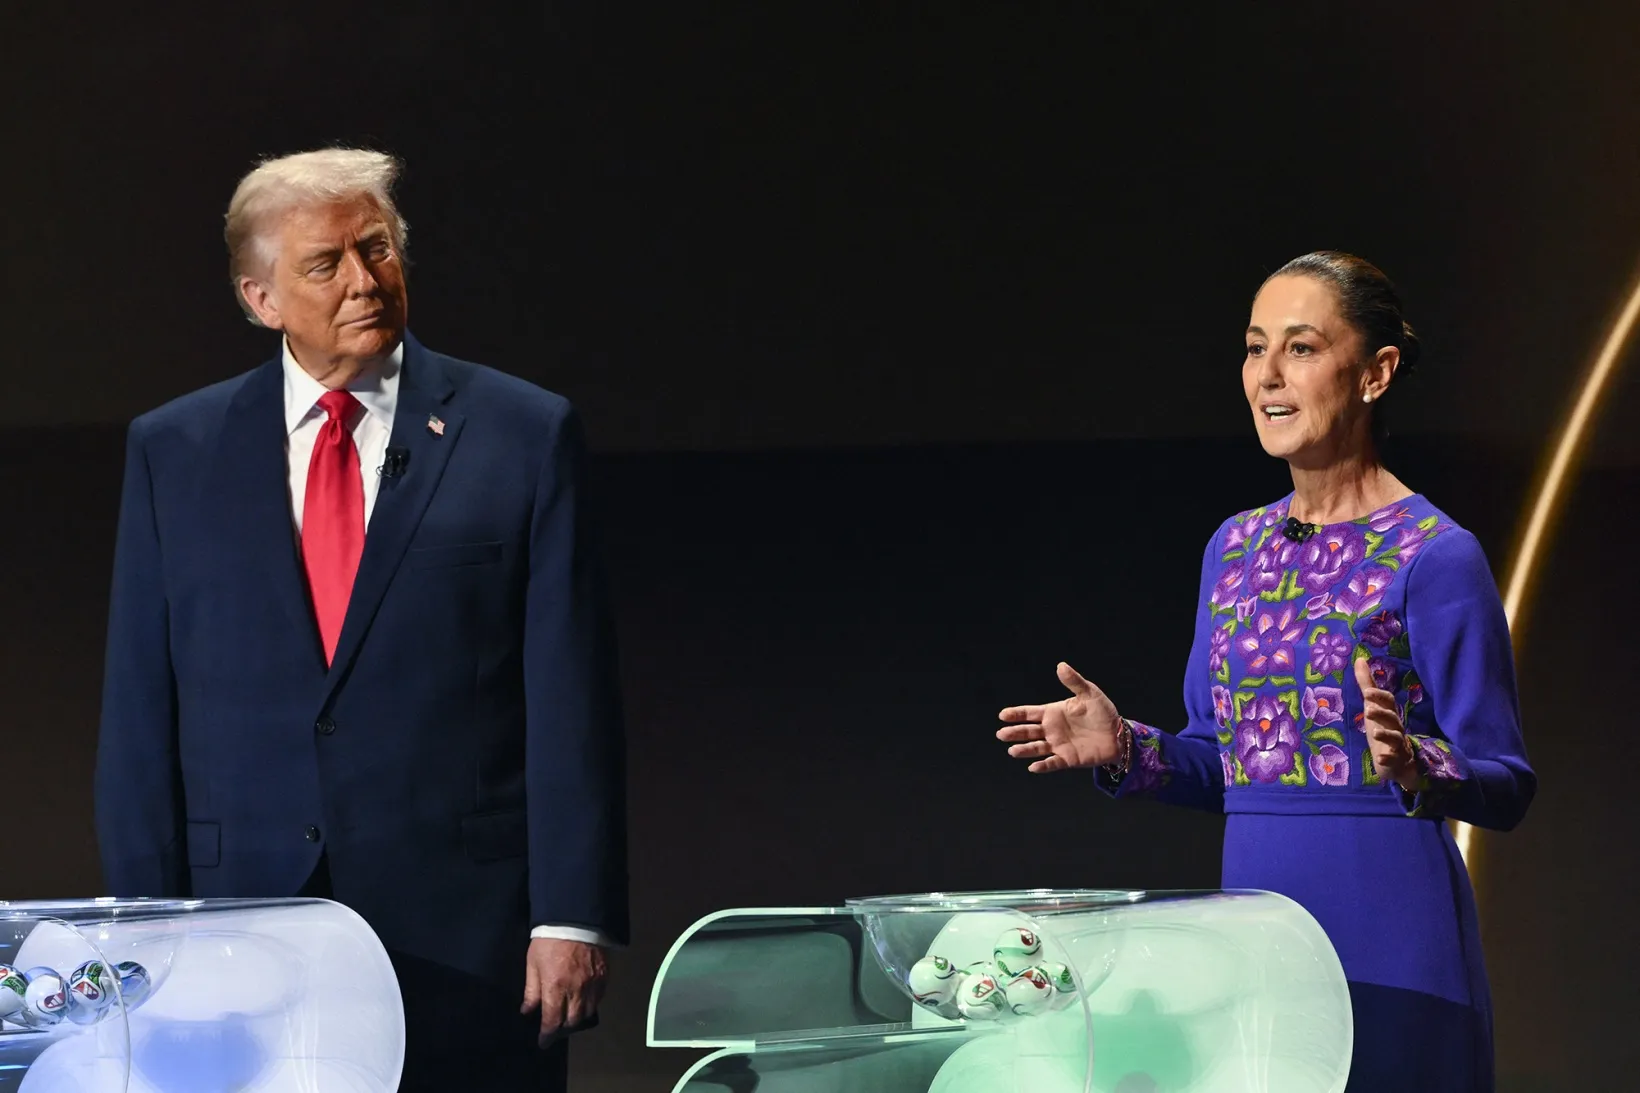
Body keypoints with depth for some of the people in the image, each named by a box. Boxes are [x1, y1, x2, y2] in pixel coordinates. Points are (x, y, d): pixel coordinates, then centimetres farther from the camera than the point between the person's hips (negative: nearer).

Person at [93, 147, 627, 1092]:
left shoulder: (524, 435, 3)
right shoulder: (176, 453, 9)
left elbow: (572, 699, -1)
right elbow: (139, 716, 8)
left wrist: (573, 919, -7)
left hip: (467, 934, -1)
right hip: (246, 922, 2)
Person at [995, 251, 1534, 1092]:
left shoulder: (1434, 556, -8)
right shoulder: (1235, 548, 12)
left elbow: (1506, 787, -9)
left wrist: (1412, 766, -28)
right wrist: (1124, 749, 0)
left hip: (1390, 929, -6)